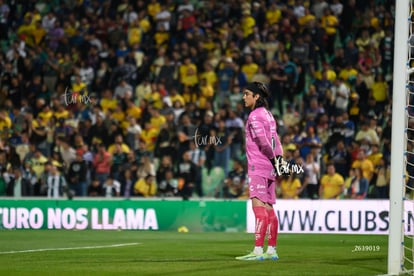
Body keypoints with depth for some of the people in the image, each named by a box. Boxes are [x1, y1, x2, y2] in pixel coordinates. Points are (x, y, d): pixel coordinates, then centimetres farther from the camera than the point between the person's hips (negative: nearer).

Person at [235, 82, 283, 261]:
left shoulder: (255, 116, -11)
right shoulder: (268, 114, 18)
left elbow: (263, 141, -18)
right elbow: (274, 140, 16)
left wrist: (272, 158, -7)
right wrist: (278, 158, 6)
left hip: (258, 166, -10)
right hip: (269, 167, 10)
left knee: (259, 206, -15)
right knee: (268, 208, 11)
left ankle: (258, 250, -22)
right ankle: (271, 250, 14)